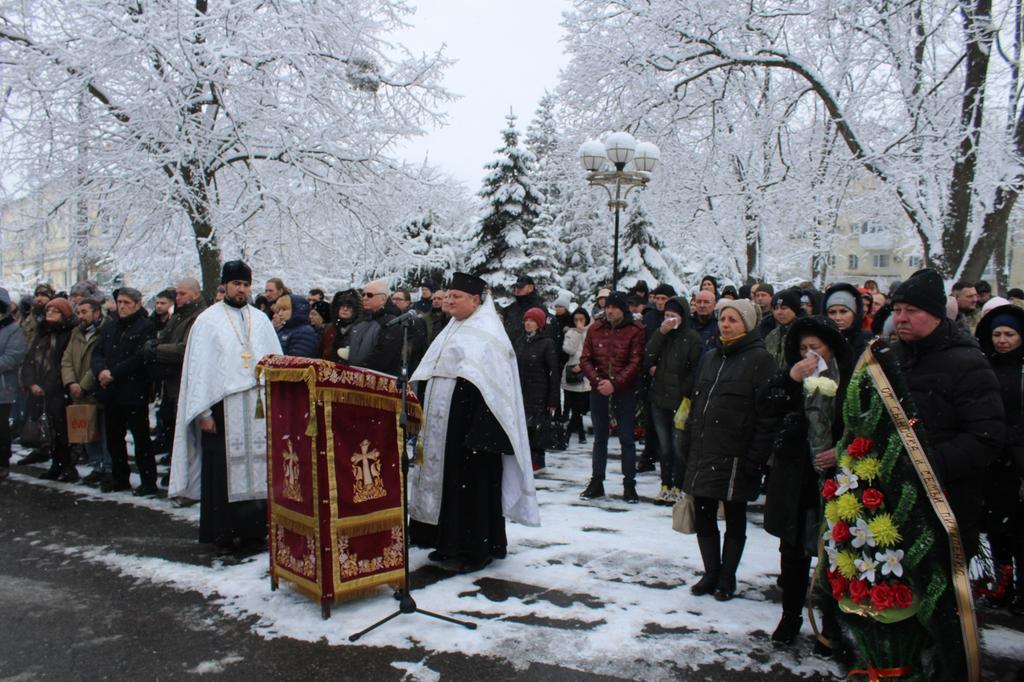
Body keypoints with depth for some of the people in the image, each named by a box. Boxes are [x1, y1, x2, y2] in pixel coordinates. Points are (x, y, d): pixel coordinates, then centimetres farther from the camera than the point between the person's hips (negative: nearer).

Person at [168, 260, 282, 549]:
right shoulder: (208, 320, 3)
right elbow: (199, 368, -2)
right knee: (223, 471, 0)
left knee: (258, 467, 3)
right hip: (223, 406, -3)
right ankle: (224, 531, 10)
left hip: (259, 407, 3)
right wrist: (203, 413, -9)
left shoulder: (261, 320, 13)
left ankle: (255, 526, 12)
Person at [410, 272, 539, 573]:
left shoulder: (486, 331, -10)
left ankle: (481, 547, 8)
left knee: (476, 480, -3)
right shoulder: (453, 330, 17)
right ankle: (453, 541, 23)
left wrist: (479, 428, -24)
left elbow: (488, 382, -18)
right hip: (445, 421, 9)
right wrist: (427, 414, 19)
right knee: (449, 478, 12)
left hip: (473, 418, -9)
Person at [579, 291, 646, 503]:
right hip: (599, 390, 3)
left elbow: (636, 362, -11)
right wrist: (597, 381, -12)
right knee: (600, 438, 12)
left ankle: (629, 485, 11)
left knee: (626, 438, 3)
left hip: (625, 392, -3)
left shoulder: (635, 331, -5)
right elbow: (585, 359, 3)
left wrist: (615, 383, -19)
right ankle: (596, 482, 21)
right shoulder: (595, 329, 5)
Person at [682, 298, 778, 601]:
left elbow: (767, 414, -14)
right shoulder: (711, 357, 13)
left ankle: (727, 578, 24)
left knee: (734, 519, 10)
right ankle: (711, 573, 27)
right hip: (703, 454, 6)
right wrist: (688, 444, 12)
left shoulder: (760, 359, -9)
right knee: (703, 515, 11)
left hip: (735, 457, -6)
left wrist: (755, 458, -19)